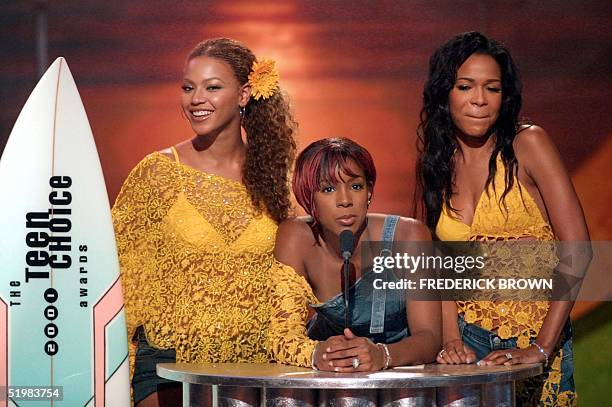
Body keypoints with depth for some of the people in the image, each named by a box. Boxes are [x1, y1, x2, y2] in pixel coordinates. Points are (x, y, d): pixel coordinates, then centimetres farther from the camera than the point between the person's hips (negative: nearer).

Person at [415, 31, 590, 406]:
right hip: (469, 341, 2)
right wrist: (452, 340, -12)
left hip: (536, 336, -2)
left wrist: (540, 349, -18)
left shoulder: (528, 144, -6)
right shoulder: (437, 163, 6)